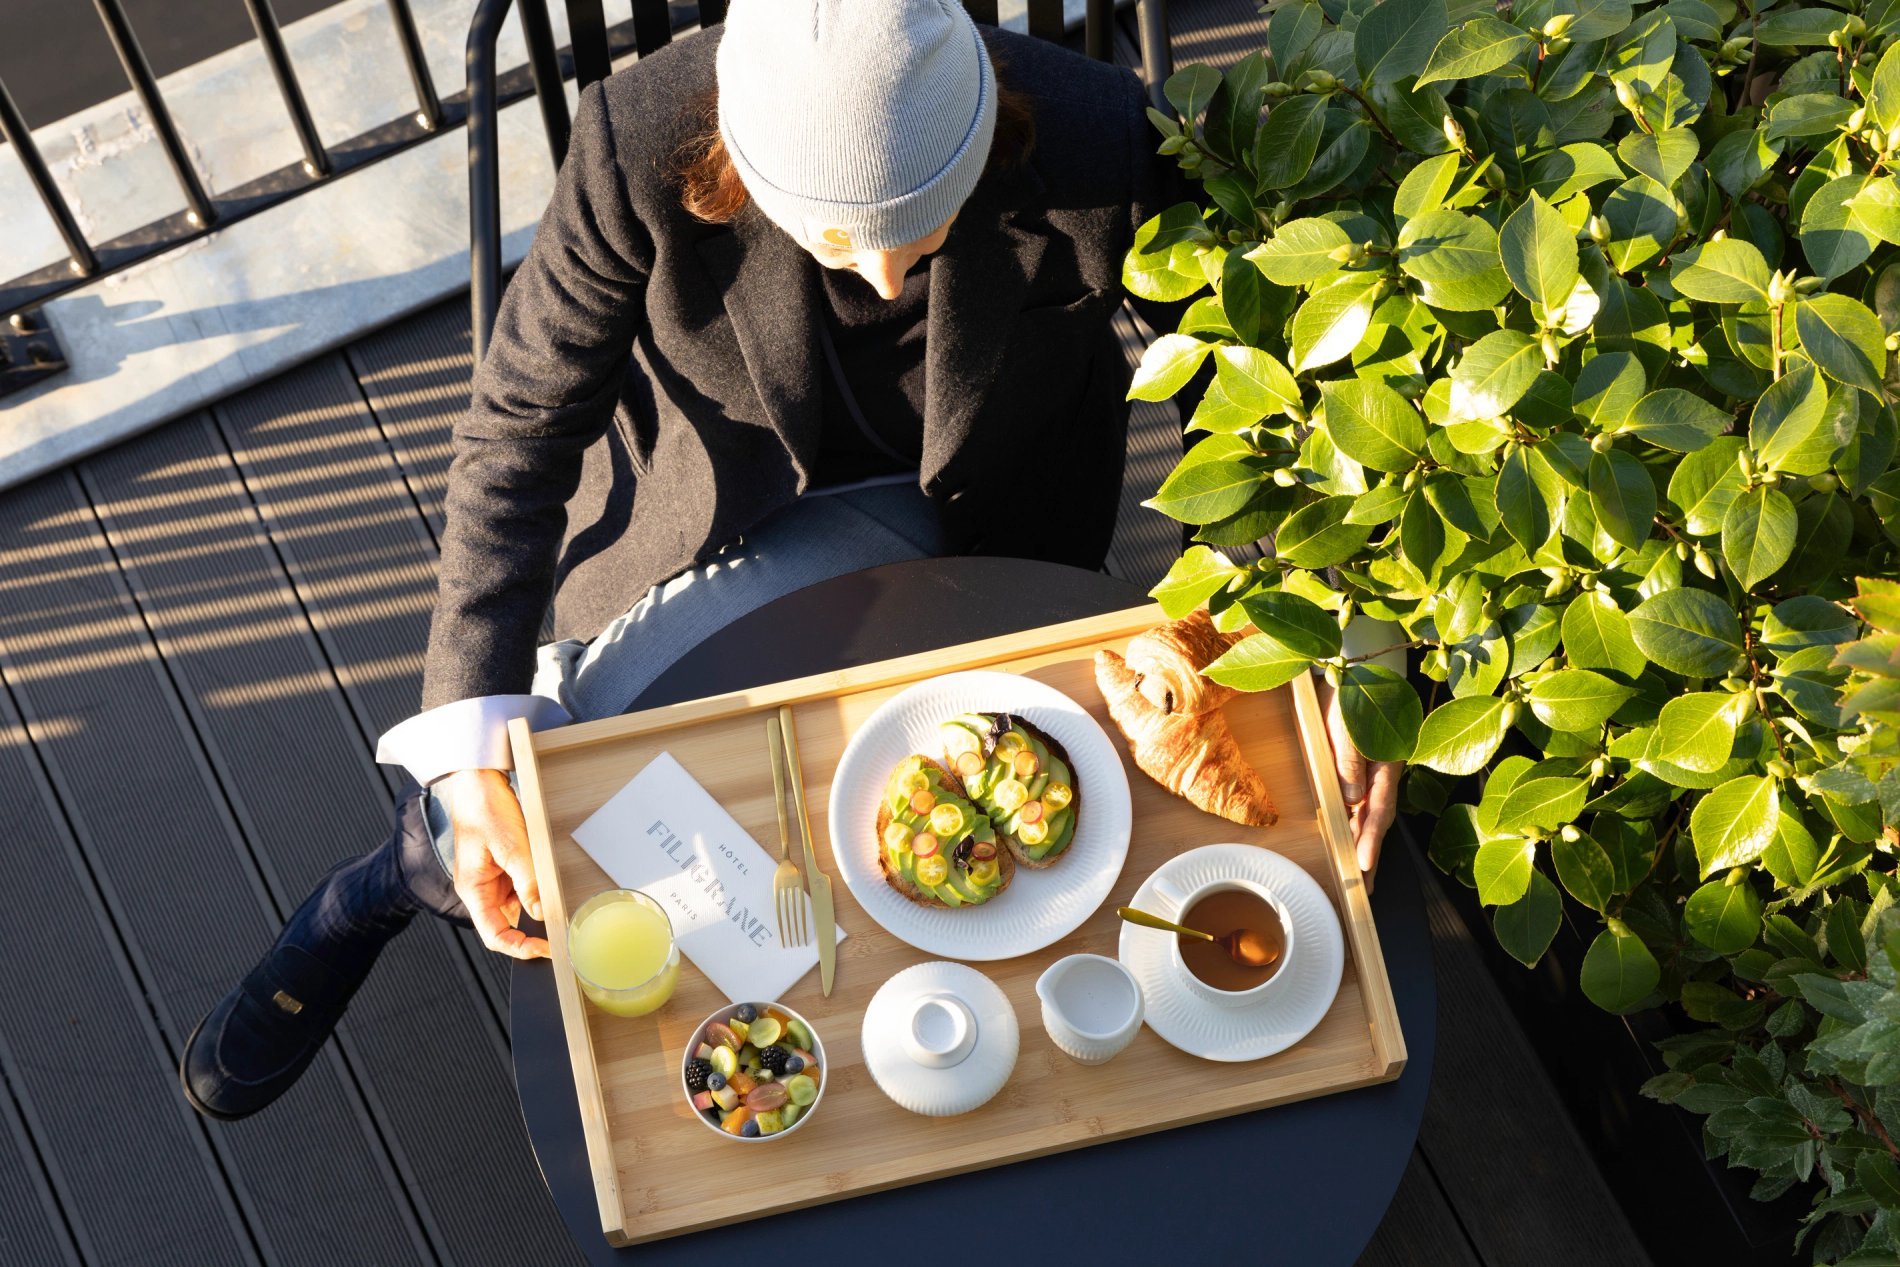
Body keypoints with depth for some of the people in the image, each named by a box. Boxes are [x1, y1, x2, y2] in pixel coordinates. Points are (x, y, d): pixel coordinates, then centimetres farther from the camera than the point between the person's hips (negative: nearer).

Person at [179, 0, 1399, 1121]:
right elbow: (523, 427, -23)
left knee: (612, 705, -21)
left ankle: (409, 870, 9)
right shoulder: (646, 145, -32)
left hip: (955, 511, -1)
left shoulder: (1096, 148, -33)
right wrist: (475, 744, -30)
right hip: (714, 475, 1)